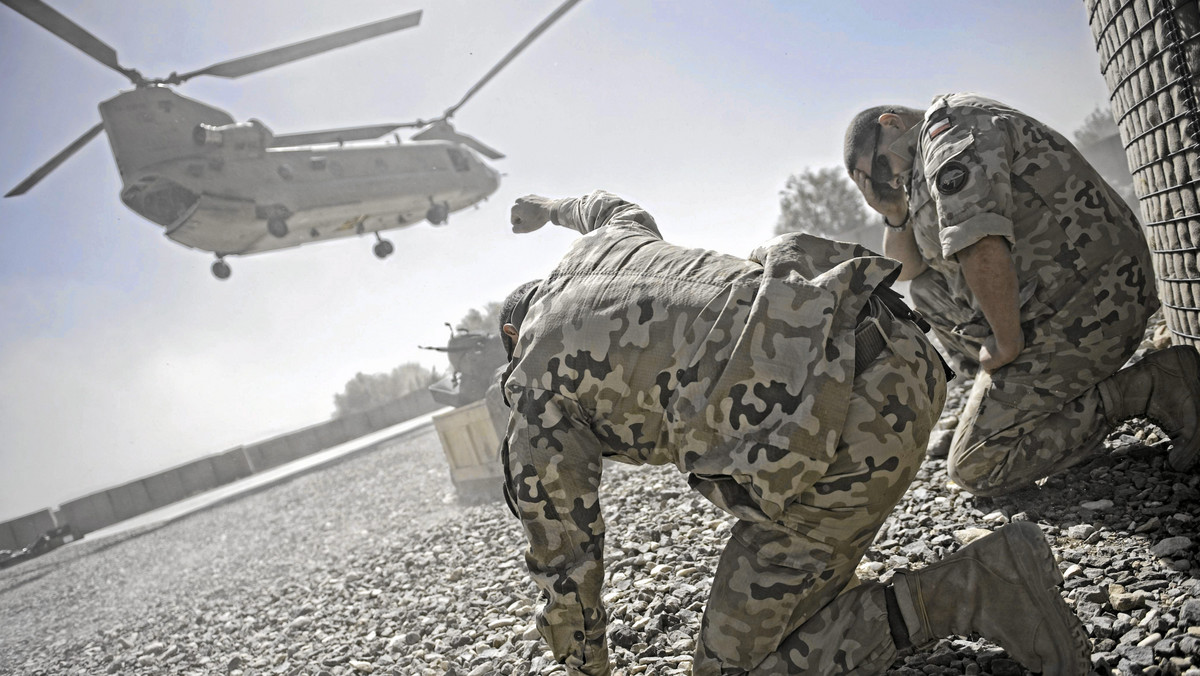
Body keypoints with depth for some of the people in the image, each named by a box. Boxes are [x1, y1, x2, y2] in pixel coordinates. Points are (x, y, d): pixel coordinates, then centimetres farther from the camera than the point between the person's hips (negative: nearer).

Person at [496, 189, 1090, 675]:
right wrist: (551, 208, 78)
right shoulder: (602, 247, 27)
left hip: (847, 444, -9)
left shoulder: (535, 391, 10)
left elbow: (564, 561, 16)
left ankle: (977, 590, -4)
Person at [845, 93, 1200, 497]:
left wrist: (1007, 344, -17)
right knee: (928, 290, 20)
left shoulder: (949, 124, -11)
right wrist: (894, 205, 8)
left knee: (976, 470, -4)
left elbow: (980, 246, -26)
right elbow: (903, 269, 24)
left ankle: (1151, 387, -6)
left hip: (1080, 316, -10)